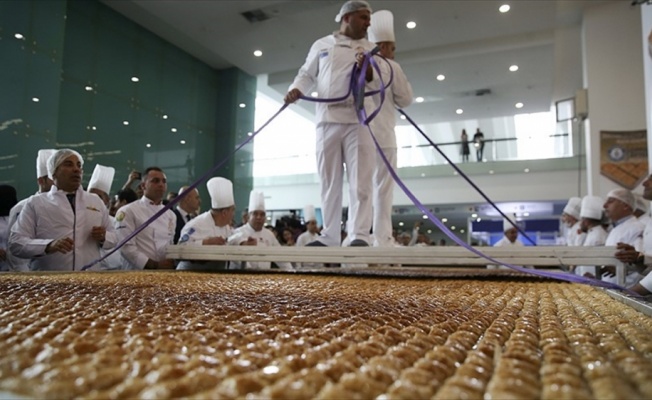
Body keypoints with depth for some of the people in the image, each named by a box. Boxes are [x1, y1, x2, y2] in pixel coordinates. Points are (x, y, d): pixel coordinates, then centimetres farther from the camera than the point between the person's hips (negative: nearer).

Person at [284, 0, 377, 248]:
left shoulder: (370, 48, 15)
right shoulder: (322, 45, 14)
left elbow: (380, 82, 5)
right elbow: (307, 74, 15)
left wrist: (368, 73, -16)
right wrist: (296, 89, -5)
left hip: (358, 121, 0)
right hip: (328, 120, 1)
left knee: (360, 180, -8)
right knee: (329, 182, 4)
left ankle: (359, 236, -9)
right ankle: (329, 237, 11)